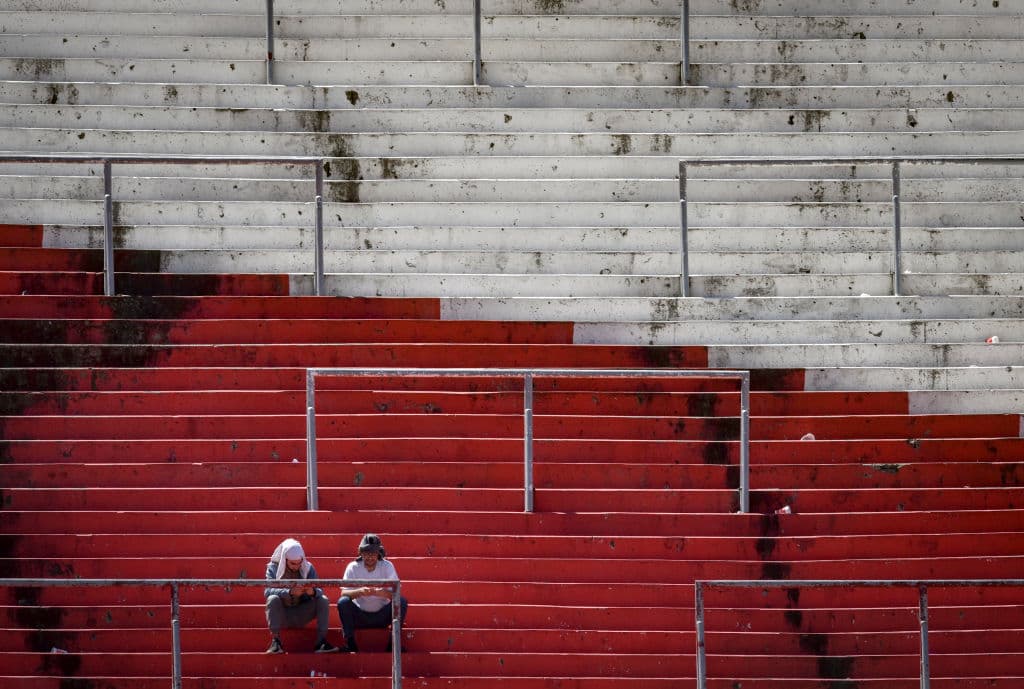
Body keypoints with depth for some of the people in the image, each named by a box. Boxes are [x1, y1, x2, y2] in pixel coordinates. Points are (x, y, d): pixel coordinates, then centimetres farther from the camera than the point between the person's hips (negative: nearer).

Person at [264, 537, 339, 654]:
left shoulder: (308, 568, 0)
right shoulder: (273, 568, -6)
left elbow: (319, 591, -9)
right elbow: (268, 591, -22)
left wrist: (313, 592, -35)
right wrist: (290, 592, -39)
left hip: (301, 616, 2)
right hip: (282, 616, -2)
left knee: (323, 600, -19)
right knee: (273, 599, -31)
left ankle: (321, 641, -21)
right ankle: (275, 641, -33)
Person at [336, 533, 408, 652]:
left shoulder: (387, 566, -6)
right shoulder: (353, 567, -7)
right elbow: (344, 593, -17)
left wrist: (382, 592, -39)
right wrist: (360, 592, -38)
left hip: (382, 615, 0)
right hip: (359, 615, 0)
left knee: (402, 601, -24)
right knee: (343, 602, -27)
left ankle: (393, 644, -19)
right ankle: (351, 645, -23)